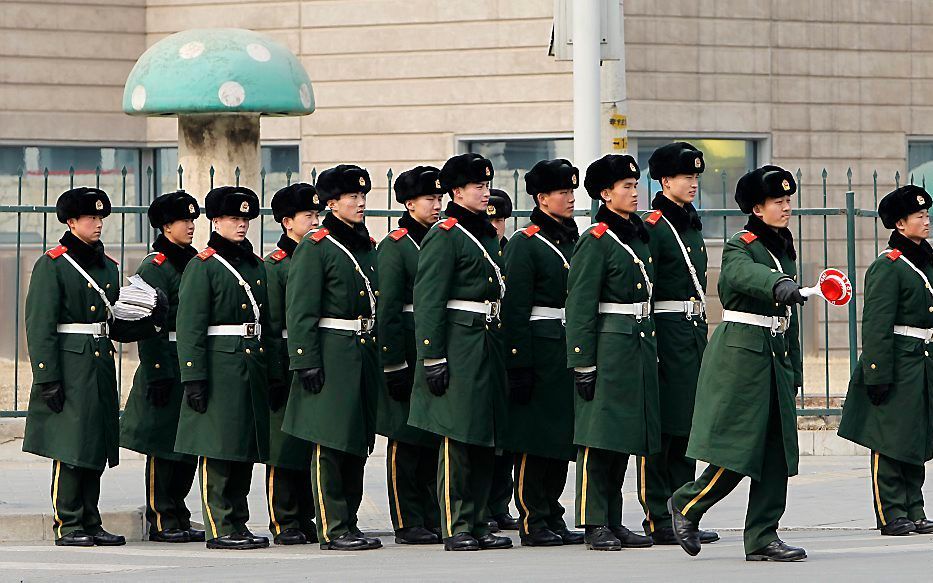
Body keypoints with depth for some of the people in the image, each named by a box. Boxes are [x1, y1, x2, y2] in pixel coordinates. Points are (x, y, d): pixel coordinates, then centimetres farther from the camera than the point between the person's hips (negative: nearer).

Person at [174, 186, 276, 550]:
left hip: (253, 367, 7)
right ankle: (220, 529, -6)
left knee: (245, 449, 8)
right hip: (220, 366, -7)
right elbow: (190, 328, -10)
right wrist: (193, 379, -17)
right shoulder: (203, 267, -4)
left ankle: (238, 524, 13)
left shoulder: (256, 266, 17)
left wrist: (271, 371, 16)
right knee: (217, 451, -7)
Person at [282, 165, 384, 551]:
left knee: (357, 445, 9)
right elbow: (300, 311, -12)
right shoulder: (315, 247, -7)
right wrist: (307, 362, -18)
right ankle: (333, 530, -7)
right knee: (330, 445, -7)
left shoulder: (366, 246, 17)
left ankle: (347, 525, 14)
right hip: (332, 356, -8)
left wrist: (379, 356, 20)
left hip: (364, 356, 8)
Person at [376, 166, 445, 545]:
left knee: (432, 441, 9)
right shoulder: (394, 247, -7)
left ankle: (432, 519, 13)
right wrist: (394, 364, -18)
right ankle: (408, 524, -1)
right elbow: (386, 310, -12)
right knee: (405, 442, -3)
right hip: (409, 354, -7)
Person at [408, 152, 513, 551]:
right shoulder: (444, 237, -9)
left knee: (485, 441, 9)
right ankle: (455, 529, -4)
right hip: (458, 349, -9)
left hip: (487, 345, 9)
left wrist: (499, 350, 21)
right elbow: (428, 302, -14)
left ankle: (477, 524, 13)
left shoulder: (487, 235, 18)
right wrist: (433, 359, -20)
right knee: (458, 438, -7)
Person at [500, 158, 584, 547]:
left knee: (562, 438, 10)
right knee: (535, 440, -4)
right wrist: (518, 366, -18)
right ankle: (533, 524, -1)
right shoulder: (526, 243, -8)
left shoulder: (573, 239, 16)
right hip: (541, 350, -8)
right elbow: (515, 307, -13)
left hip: (571, 350, 8)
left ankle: (553, 518, 16)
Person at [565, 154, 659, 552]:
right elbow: (580, 307, -12)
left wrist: (650, 352, 20)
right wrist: (583, 365, -17)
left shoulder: (639, 236, 16)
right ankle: (595, 524, -5)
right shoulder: (596, 240, -9)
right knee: (599, 436, -6)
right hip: (608, 345, -8)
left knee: (624, 435, 9)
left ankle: (613, 522, 14)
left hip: (639, 346, 8)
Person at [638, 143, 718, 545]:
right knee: (660, 432, -6)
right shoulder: (653, 228, -10)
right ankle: (658, 521, -4)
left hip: (694, 334, 9)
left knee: (686, 429, 10)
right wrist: (649, 348, -19)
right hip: (666, 335, -9)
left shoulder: (692, 226, 17)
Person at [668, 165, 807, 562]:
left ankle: (762, 539, 5)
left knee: (776, 453, 2)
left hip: (776, 358, 8)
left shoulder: (784, 248, 17)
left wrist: (794, 371, 20)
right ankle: (686, 504, 13)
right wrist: (781, 286, -54)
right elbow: (746, 273, -34)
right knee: (737, 454, -8)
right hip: (740, 354, -8)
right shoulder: (740, 248, -8)